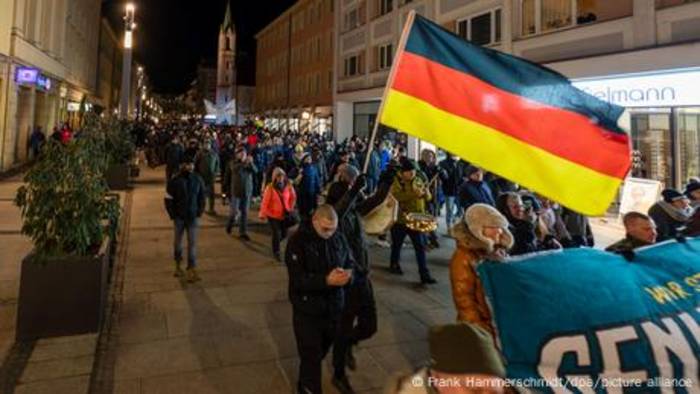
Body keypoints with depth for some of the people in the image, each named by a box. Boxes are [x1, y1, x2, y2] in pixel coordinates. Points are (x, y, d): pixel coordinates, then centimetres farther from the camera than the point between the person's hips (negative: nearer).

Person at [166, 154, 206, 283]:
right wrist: (172, 214, -7)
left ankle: (191, 270, -3)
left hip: (193, 217, 0)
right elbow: (169, 198, -3)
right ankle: (178, 265, 35)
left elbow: (202, 197, 8)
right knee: (178, 241, 14)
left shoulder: (198, 179, -1)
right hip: (179, 217, 0)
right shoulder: (174, 180, -7)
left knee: (192, 243, -4)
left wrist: (200, 212, -1)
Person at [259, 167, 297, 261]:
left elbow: (293, 198, 9)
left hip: (284, 215, 4)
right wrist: (263, 214, -12)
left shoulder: (288, 186, -7)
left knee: (284, 234, 12)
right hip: (273, 215, -4)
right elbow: (265, 202, -14)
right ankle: (276, 252, 21)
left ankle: (275, 243, 46)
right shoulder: (270, 187, -16)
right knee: (277, 234, -4)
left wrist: (291, 208, 4)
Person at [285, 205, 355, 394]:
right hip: (307, 308, -5)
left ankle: (307, 377, 52)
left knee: (324, 346, 24)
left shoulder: (339, 238, -2)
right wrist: (326, 280, -34)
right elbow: (297, 278, -24)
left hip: (333, 305, 6)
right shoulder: (298, 241, -18)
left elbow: (351, 263, 4)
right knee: (311, 353, 4)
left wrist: (347, 274, -20)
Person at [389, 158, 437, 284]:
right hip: (400, 218, -3)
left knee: (420, 247, -2)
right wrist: (414, 194, -35)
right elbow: (396, 196, -27)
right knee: (397, 244, 16)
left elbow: (428, 198, 6)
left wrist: (426, 193, -18)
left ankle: (425, 275, 1)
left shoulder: (418, 181, 5)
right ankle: (394, 265, 40)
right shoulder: (397, 182, -8)